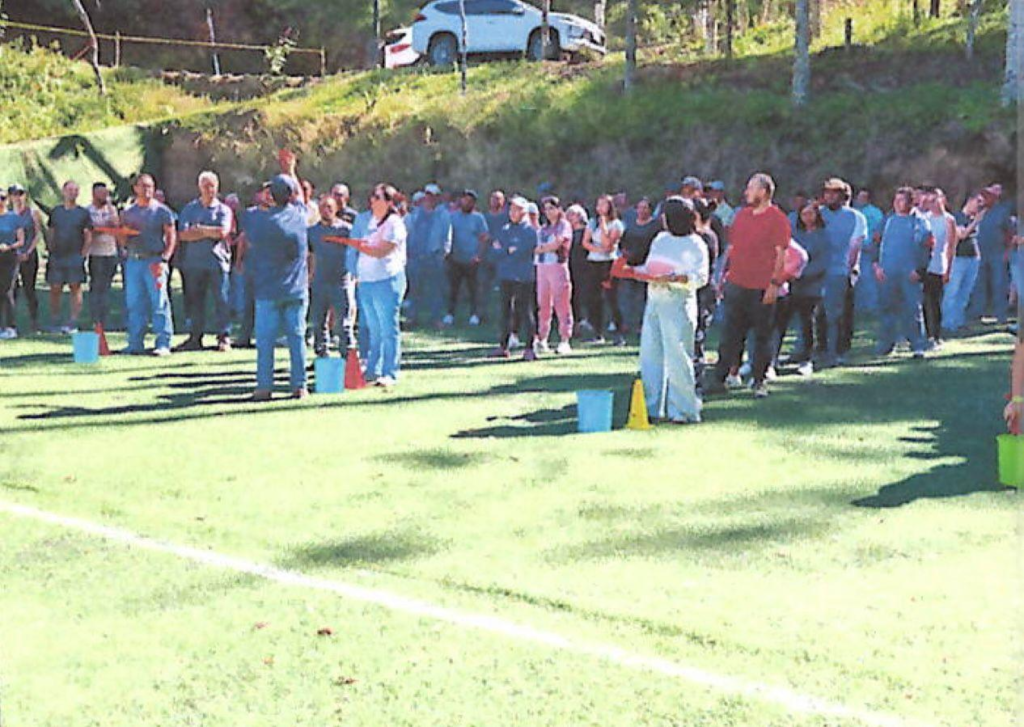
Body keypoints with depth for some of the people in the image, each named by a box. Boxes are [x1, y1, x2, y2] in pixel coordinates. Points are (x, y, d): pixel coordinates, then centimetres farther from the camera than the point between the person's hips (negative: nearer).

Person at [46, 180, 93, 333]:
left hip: (75, 256, -2)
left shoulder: (83, 213, 5)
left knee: (75, 288, -6)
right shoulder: (56, 211, 14)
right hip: (57, 256, 2)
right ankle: (53, 322, 10)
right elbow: (51, 234, 18)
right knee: (55, 289, 1)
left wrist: (82, 254, -6)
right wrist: (50, 251, 8)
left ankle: (72, 322, -6)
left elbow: (89, 236, 3)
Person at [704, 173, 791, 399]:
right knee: (730, 334, 6)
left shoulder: (777, 219, -5)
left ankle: (759, 382, 12)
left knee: (762, 336, 4)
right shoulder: (742, 215, 14)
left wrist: (774, 283, -15)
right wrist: (725, 273, 15)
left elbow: (781, 253, -9)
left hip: (762, 288, -5)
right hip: (736, 284, 5)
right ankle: (718, 379, 8)